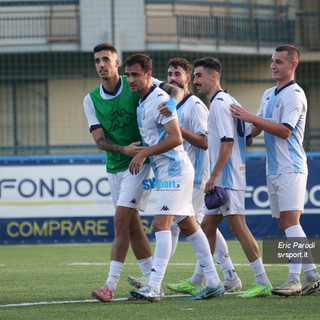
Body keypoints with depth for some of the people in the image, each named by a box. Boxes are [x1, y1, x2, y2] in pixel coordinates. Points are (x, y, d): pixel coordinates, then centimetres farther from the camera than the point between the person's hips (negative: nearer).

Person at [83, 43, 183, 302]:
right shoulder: (91, 100, 4)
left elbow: (175, 89, 1)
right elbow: (99, 139, -4)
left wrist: (171, 103, -21)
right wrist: (123, 149, -22)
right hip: (114, 167, 5)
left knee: (121, 222, -13)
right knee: (132, 225, 8)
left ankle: (111, 285, -15)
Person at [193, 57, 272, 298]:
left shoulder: (219, 103, -13)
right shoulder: (229, 101, 17)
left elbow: (227, 142, -20)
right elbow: (248, 138, 19)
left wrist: (215, 175, -19)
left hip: (227, 178, -10)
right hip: (225, 179, 10)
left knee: (238, 227, -10)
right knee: (207, 227, 13)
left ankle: (263, 283, -10)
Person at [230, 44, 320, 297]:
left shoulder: (294, 94, -10)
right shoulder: (269, 95, 18)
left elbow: (285, 131, -19)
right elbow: (257, 128, 24)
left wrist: (252, 118, -21)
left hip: (291, 168, -9)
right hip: (274, 169, 9)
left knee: (290, 221, -16)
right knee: (286, 225, 7)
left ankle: (294, 279, -20)